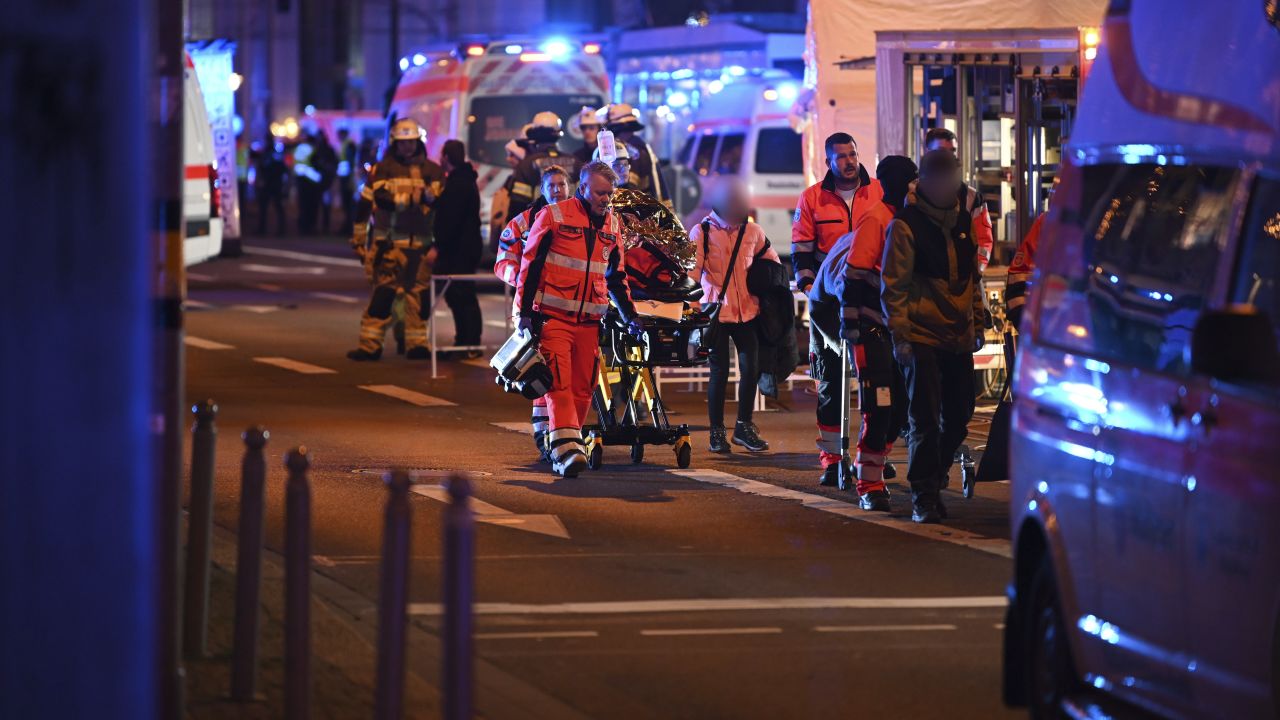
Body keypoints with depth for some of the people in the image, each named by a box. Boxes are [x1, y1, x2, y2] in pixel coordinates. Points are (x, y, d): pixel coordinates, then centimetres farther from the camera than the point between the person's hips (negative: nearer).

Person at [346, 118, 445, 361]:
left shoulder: (432, 172, 8)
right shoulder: (381, 170, 4)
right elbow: (364, 206, 2)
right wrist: (359, 239, -3)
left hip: (421, 245, 2)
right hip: (389, 244, -2)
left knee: (418, 294, 4)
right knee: (382, 292, -7)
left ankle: (417, 343, 12)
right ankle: (370, 344, -5)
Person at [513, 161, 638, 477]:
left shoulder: (613, 225, 12)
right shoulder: (554, 216, -4)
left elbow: (616, 276, 23)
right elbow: (530, 264, -4)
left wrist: (630, 316, 18)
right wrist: (525, 311, -9)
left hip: (589, 319, 6)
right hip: (553, 316, -6)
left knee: (583, 386, 5)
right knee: (559, 380, -15)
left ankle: (562, 444, 14)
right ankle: (566, 448, -23)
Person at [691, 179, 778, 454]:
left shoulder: (752, 232, 7)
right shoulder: (702, 232, -3)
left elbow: (772, 262, 21)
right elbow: (692, 267, -13)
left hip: (747, 310, 3)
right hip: (716, 310, -3)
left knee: (751, 368, 2)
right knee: (720, 371, -1)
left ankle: (744, 427, 17)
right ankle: (717, 431, 10)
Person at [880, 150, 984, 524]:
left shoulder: (963, 222, 13)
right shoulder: (906, 224, -7)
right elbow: (893, 283, -8)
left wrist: (977, 323, 19)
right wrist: (899, 334, -13)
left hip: (958, 339, 6)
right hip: (922, 337, -6)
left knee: (958, 419, 10)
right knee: (925, 421, -7)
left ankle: (933, 478, 31)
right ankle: (924, 499, -2)